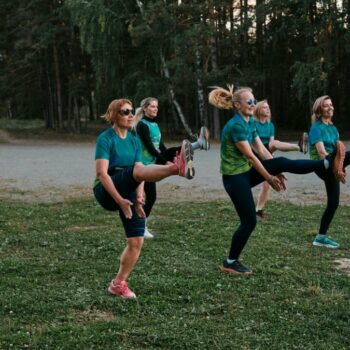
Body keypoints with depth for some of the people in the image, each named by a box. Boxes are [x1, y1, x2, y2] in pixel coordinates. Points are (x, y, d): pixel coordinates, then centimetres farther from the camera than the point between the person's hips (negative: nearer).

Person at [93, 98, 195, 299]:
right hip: (107, 192, -6)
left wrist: (139, 197, -14)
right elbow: (102, 173, -19)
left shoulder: (134, 140, 10)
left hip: (128, 193, 6)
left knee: (137, 241, -2)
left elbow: (141, 174, 3)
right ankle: (178, 167, -58)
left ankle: (119, 284, 11)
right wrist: (120, 200, -26)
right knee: (136, 171, -33)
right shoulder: (106, 138, -9)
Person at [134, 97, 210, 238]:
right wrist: (166, 162, -24)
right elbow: (150, 148, -23)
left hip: (155, 161, 8)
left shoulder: (155, 124, 10)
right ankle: (142, 227, 5)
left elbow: (161, 146, 6)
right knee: (151, 196, -4)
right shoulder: (142, 125, -17)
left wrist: (172, 158, -8)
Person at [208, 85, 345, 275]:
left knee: (282, 162, -10)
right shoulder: (236, 125, -22)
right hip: (235, 177, -8)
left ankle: (328, 164, -11)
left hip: (247, 172, 8)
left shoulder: (250, 123, 7)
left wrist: (277, 172, 5)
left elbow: (261, 149, 8)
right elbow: (250, 156, -20)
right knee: (249, 221, -5)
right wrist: (269, 178, -13)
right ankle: (230, 263, 8)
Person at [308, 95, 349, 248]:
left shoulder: (332, 127, 15)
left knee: (333, 203, 5)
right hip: (323, 166, -7)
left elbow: (337, 149, 14)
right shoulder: (317, 127, -11)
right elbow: (321, 152, -20)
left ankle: (321, 237, 10)